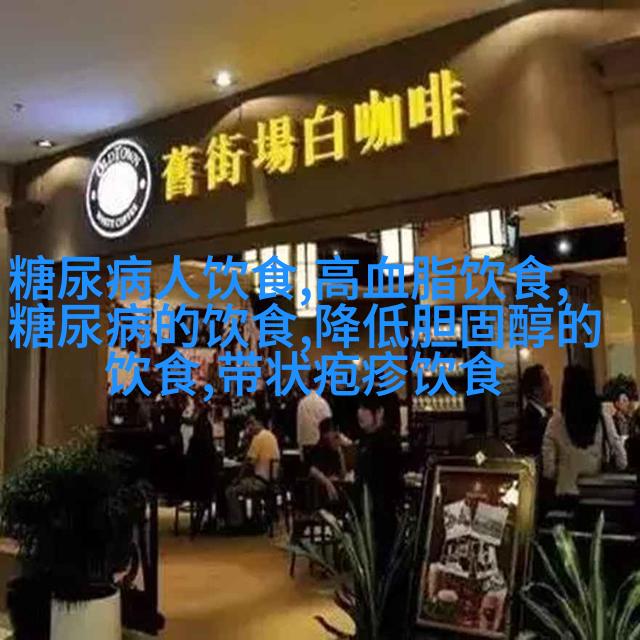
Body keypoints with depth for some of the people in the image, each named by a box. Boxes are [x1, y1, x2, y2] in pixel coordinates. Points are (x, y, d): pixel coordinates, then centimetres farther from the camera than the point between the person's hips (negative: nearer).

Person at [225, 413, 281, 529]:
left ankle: (236, 523, -2)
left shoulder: (259, 437, -14)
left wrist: (238, 479, -2)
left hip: (262, 481, -10)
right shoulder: (271, 436, 12)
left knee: (231, 491, -5)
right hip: (272, 479, 10)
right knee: (238, 485, 25)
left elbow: (249, 462, -15)